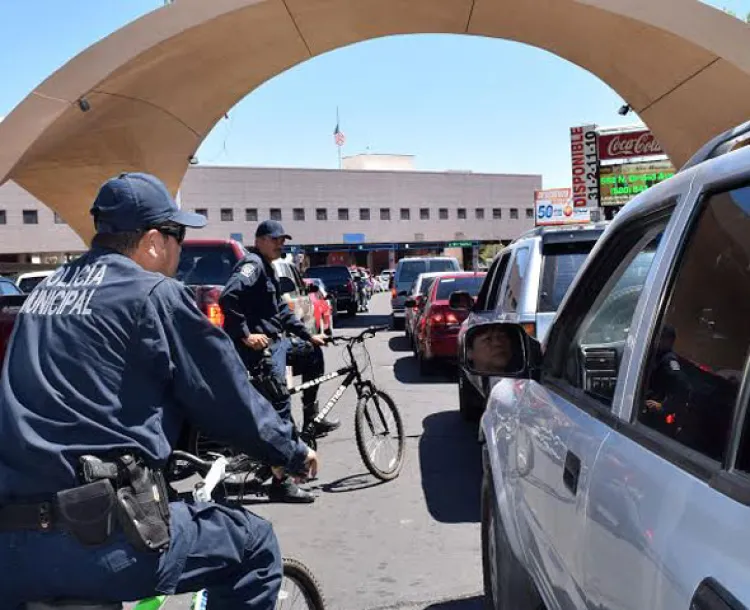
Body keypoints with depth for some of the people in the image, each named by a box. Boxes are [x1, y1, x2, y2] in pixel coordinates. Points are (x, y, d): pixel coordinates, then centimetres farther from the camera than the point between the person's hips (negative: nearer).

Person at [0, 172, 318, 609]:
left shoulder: (45, 292, 17)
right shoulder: (154, 295, -5)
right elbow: (230, 399, -1)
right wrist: (293, 452, 16)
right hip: (97, 539, -7)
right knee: (254, 544, 10)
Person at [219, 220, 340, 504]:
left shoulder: (267, 269, 21)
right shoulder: (252, 265, -11)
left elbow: (282, 310, 24)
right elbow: (227, 298, -26)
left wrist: (308, 336, 20)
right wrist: (245, 335, -24)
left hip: (276, 341, 10)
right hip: (260, 346, -10)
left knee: (313, 353, 24)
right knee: (279, 408, -13)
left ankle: (311, 419, 29)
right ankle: (281, 483, -11)